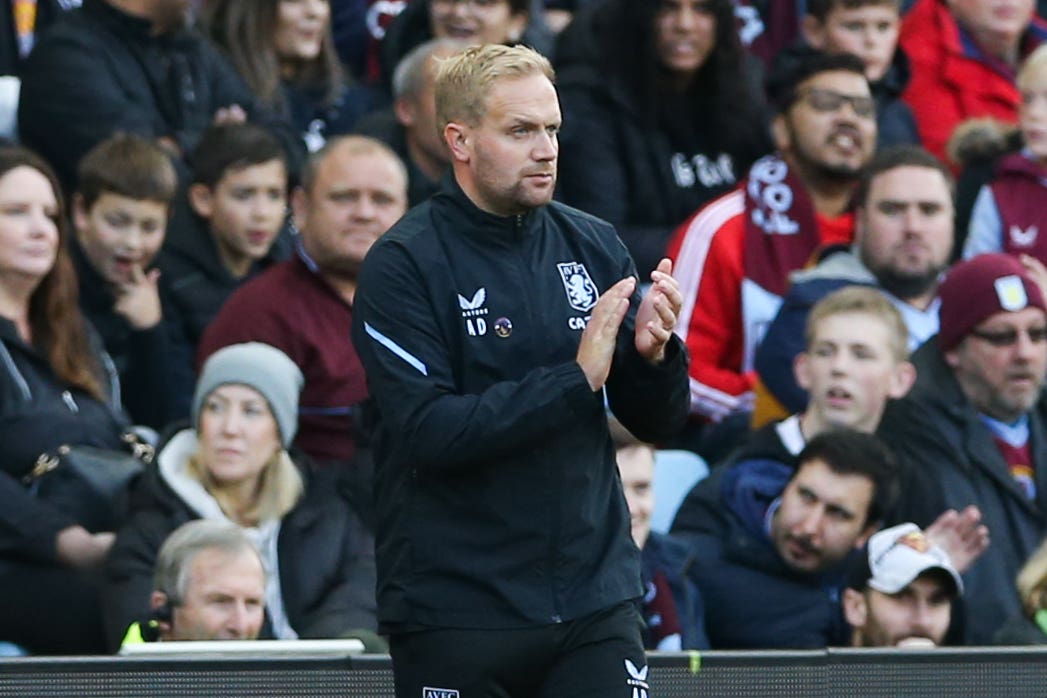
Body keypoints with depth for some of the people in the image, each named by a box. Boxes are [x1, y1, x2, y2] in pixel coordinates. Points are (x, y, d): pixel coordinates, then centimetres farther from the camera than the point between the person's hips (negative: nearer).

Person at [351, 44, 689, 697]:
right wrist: (576, 378, -21)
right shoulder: (401, 265, -7)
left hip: (596, 606, 4)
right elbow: (429, 432, -18)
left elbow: (659, 421, 10)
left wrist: (653, 353, -11)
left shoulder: (593, 245, 7)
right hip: (456, 613, -4)